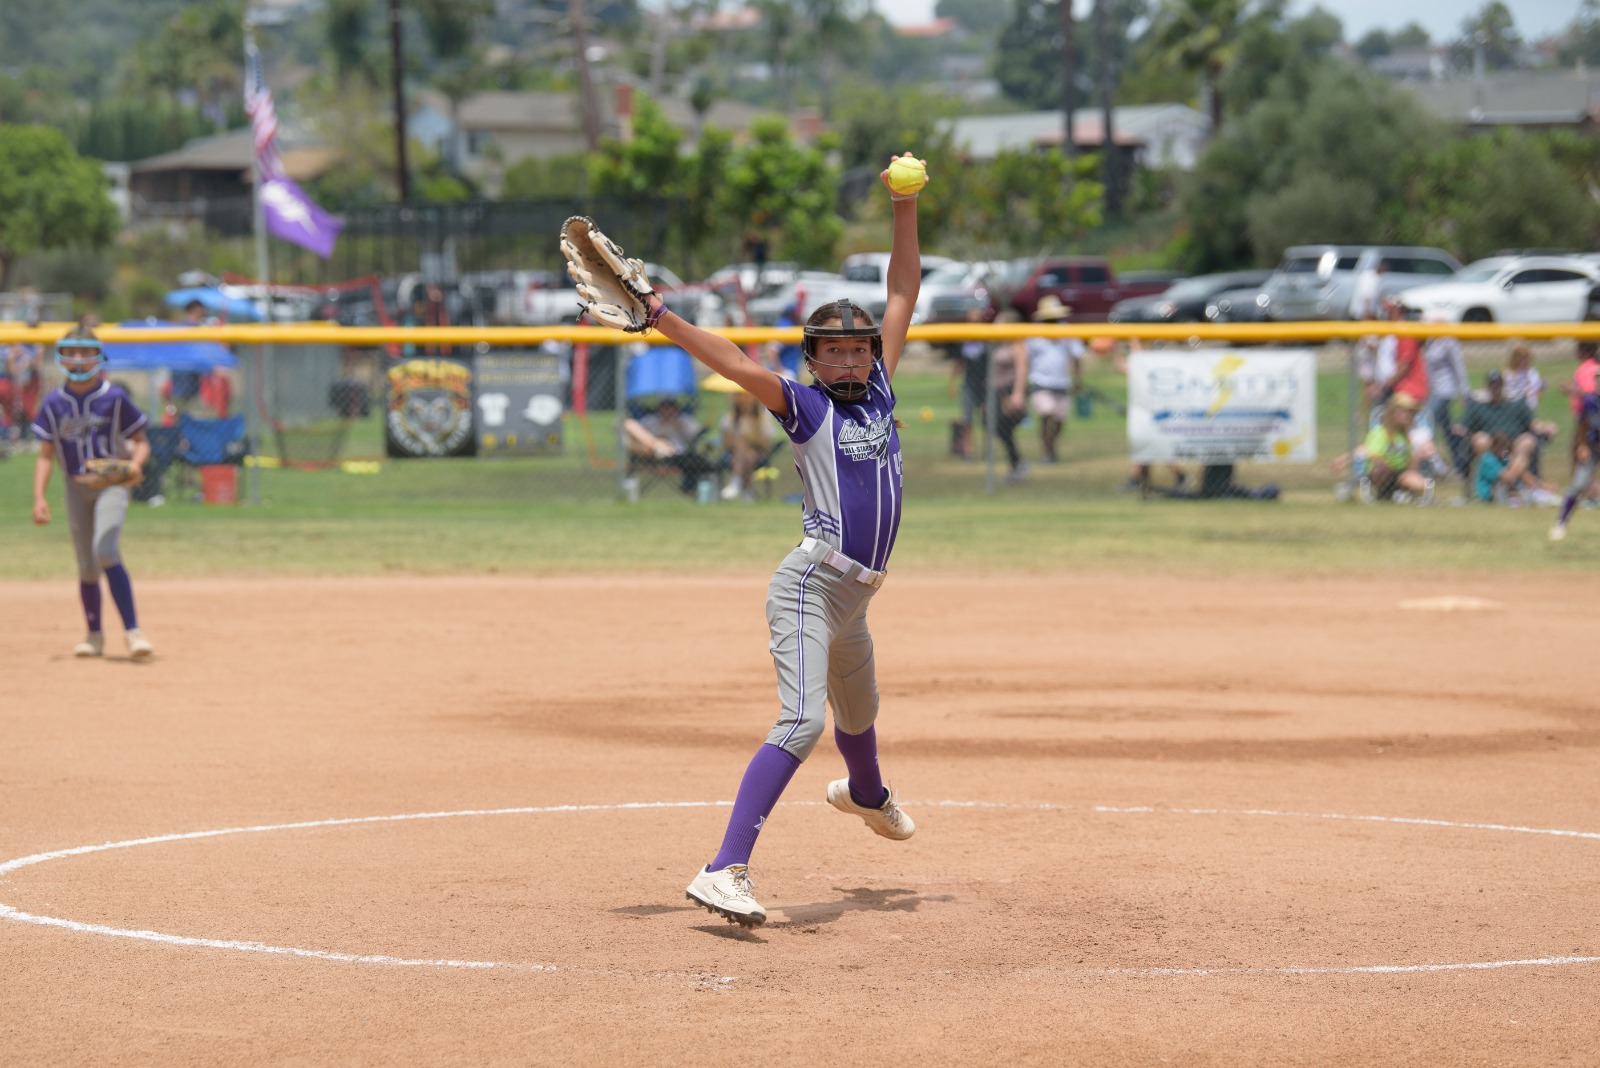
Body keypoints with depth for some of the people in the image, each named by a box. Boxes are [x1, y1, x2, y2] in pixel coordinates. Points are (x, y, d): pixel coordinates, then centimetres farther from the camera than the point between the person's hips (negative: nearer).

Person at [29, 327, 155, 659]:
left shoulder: (114, 397, -5)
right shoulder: (54, 403, 3)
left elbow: (141, 441, 1)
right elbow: (46, 455, 6)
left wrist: (135, 464, -21)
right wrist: (39, 497, -5)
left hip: (112, 481, -3)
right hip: (76, 487, 4)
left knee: (106, 552, -23)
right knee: (87, 567, 7)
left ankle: (133, 631, -23)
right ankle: (94, 635, 26)